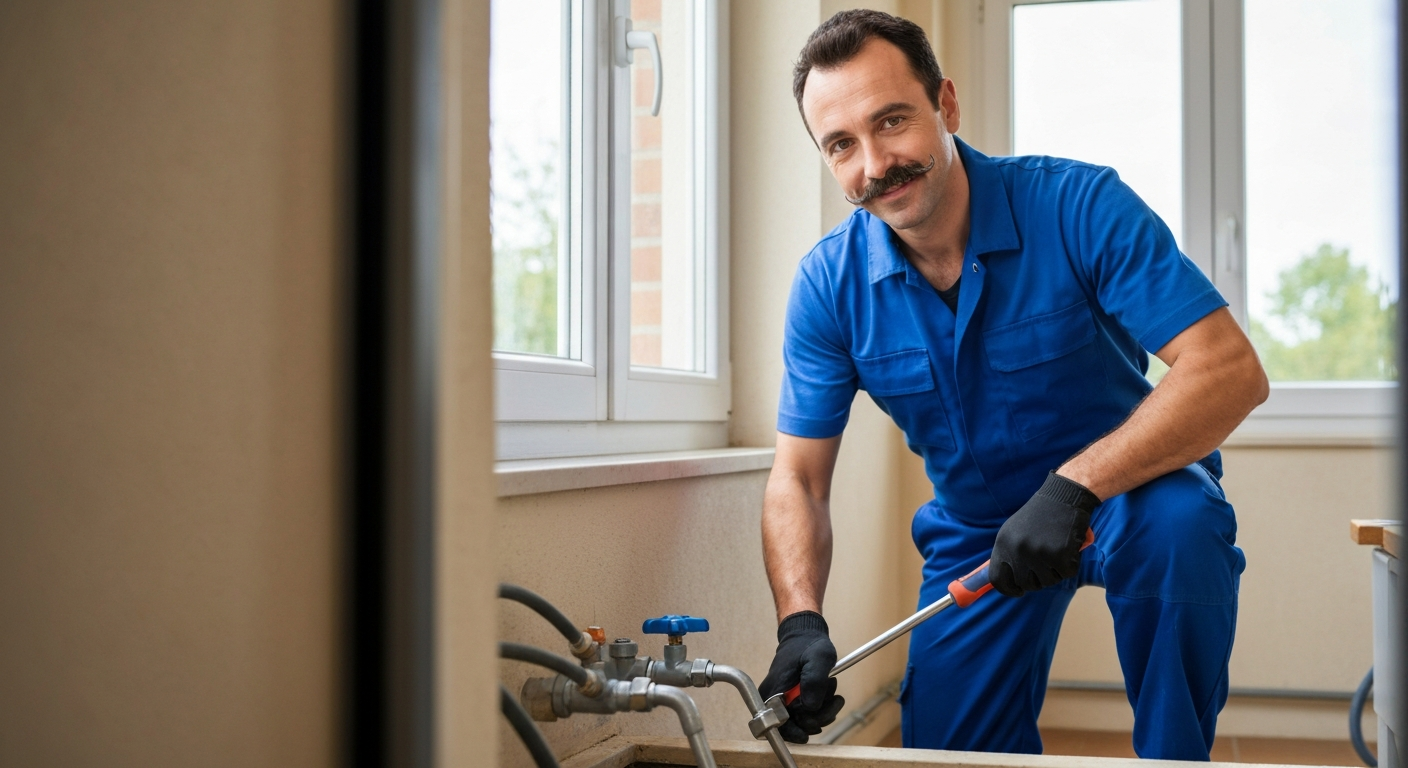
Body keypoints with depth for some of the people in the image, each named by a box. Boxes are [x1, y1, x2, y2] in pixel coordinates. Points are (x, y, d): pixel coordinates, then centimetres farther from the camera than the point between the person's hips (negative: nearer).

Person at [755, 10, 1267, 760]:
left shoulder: (1080, 206, -23)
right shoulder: (829, 284, -13)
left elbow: (1232, 371, -30)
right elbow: (797, 479, -11)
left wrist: (1072, 486, -41)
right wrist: (800, 621, -29)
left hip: (1126, 487, -3)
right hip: (974, 527, 3)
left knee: (1179, 526, -36)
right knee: (943, 750, -2)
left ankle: (1174, 755, -13)